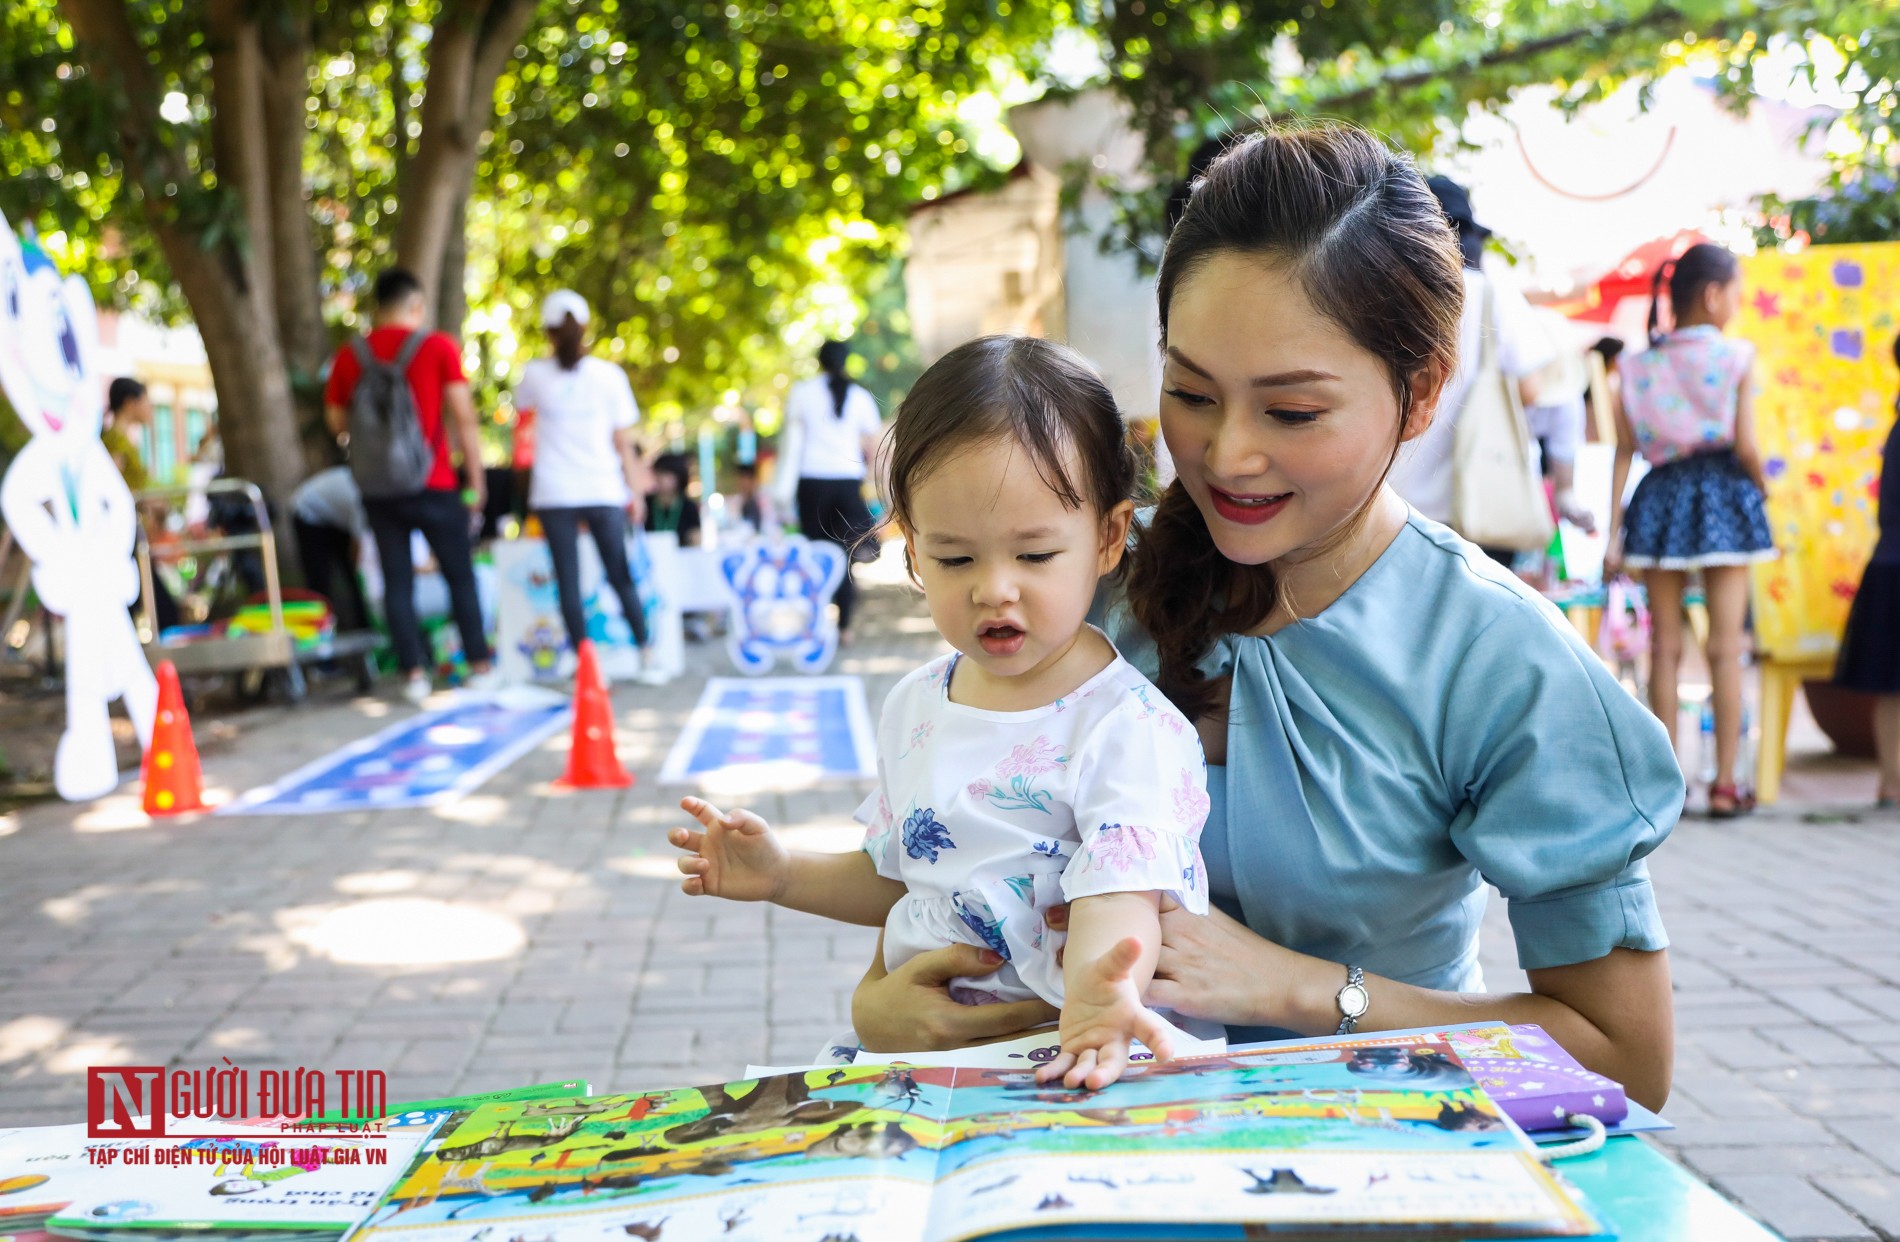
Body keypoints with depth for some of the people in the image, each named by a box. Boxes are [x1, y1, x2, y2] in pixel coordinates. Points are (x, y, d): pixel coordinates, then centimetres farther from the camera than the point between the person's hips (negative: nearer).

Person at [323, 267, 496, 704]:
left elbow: (336, 421, 8)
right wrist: (476, 476, 0)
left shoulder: (350, 356, 3)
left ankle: (413, 672, 3)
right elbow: (463, 416, -6)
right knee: (459, 574, 9)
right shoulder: (439, 346, -4)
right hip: (433, 484, -2)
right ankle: (479, 664, 13)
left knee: (397, 579, 6)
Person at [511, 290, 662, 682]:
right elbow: (624, 441, 1)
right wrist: (636, 490, 8)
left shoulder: (535, 374, 1)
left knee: (568, 580, 2)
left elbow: (522, 411, 24)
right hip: (604, 490, 1)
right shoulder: (609, 374, -1)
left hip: (554, 494, 0)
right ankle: (646, 657, 9)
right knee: (621, 577, 9)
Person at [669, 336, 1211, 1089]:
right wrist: (783, 875, 8)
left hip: (1077, 1065, -5)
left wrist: (1096, 998, -45)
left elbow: (1119, 896, -25)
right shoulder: (914, 709, 9)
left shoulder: (1130, 727, -12)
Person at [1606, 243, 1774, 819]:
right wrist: (1759, 487, 11)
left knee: (1665, 647, 7)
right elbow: (1746, 447, -10)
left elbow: (1623, 453, 1)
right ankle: (1725, 783, 5)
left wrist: (1614, 533, 1)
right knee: (1726, 646, 3)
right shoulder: (1736, 358, -5)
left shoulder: (1638, 365, 4)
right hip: (1722, 494, -3)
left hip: (1660, 499, 3)